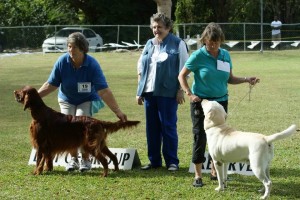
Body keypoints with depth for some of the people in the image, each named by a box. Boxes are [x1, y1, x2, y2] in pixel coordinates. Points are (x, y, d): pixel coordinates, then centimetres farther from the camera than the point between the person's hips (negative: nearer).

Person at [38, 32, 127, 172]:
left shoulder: (92, 65, -25)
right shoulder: (62, 62, -18)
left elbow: (103, 91, -28)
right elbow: (51, 85, -11)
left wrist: (117, 112, -33)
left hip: (87, 100, -3)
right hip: (67, 100, 3)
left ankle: (85, 159, -4)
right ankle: (73, 159, 11)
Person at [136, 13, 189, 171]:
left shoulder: (178, 44, -1)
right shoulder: (149, 44, 15)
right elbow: (140, 68, 18)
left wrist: (180, 90, -10)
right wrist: (139, 91, 12)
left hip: (168, 93, -5)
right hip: (149, 92, 5)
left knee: (168, 127, -3)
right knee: (151, 127, 7)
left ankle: (172, 162, 4)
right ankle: (154, 161, 15)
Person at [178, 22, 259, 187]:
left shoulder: (225, 55, 4)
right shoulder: (198, 56, -10)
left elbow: (230, 79, 11)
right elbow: (182, 76, -5)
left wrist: (247, 80, -5)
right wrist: (189, 94, -16)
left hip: (221, 101, 5)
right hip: (201, 101, -4)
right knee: (200, 136, -4)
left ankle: (215, 171, 23)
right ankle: (198, 175, 2)